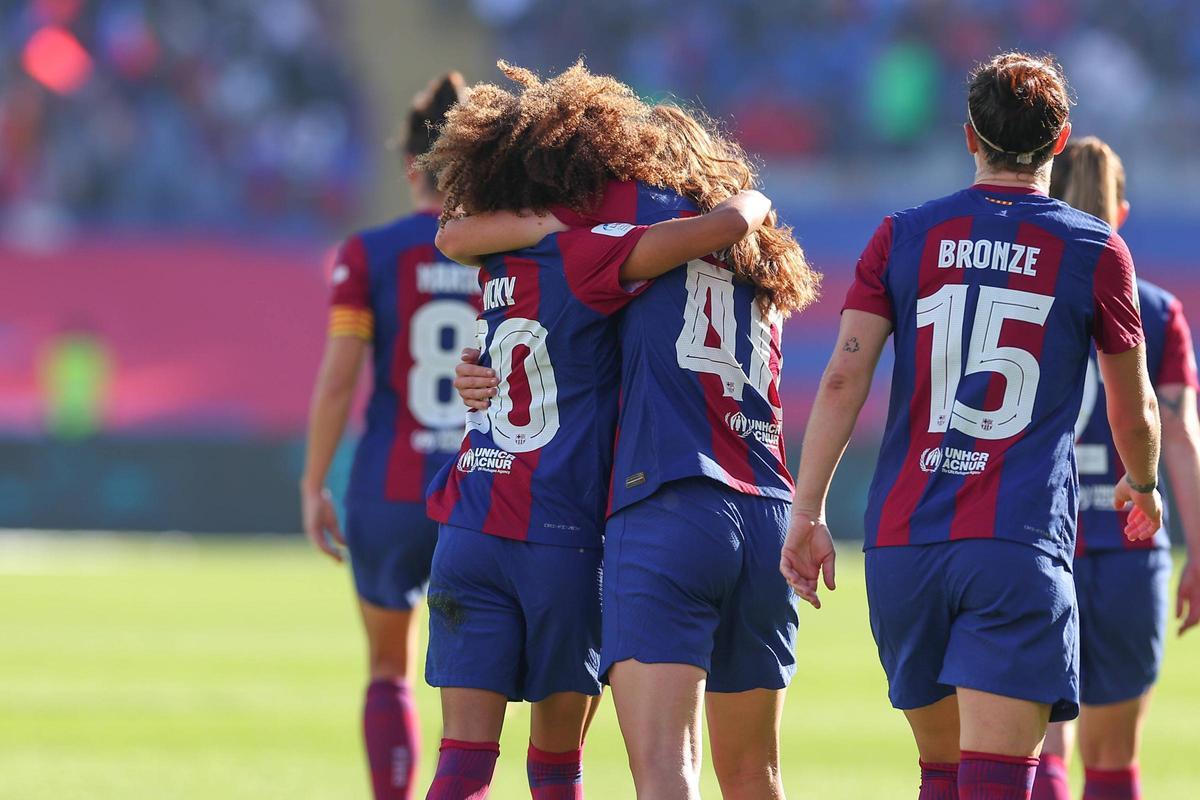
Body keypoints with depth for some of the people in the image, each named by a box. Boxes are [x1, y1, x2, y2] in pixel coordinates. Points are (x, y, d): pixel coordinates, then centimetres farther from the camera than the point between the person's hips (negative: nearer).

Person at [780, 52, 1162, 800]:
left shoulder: (903, 237, 9)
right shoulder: (1096, 252, 5)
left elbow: (843, 379, 0)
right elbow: (1134, 413, 15)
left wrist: (808, 512, 1)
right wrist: (1143, 487, 36)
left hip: (903, 541, 3)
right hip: (1021, 543, -3)